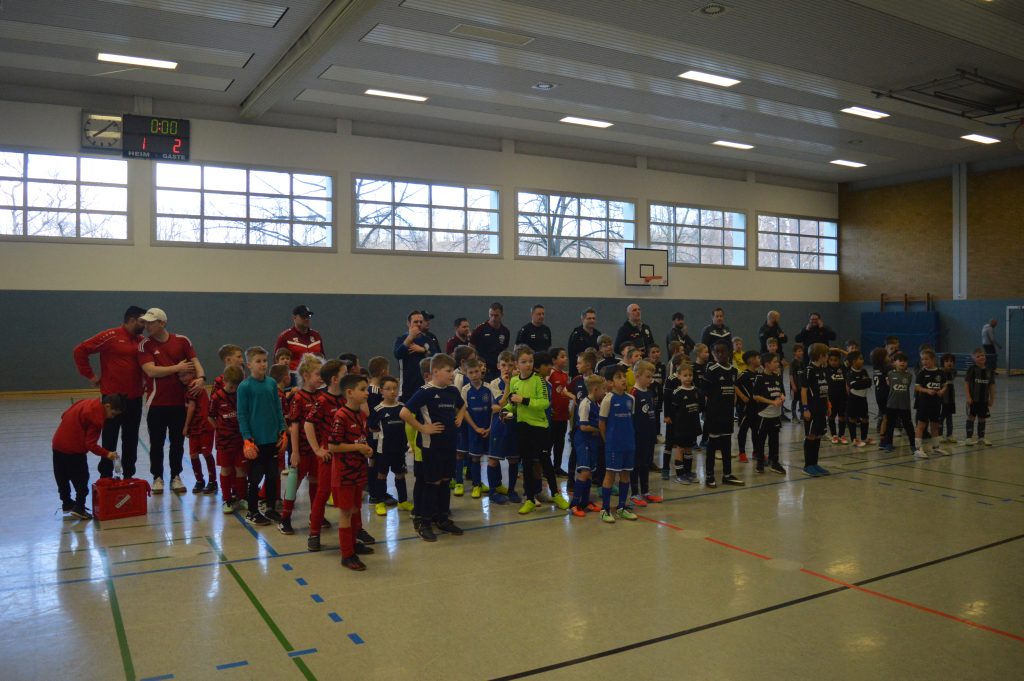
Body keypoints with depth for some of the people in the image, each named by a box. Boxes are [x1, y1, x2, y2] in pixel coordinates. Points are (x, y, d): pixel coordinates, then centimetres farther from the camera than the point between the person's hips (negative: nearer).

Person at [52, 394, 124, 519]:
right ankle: (79, 508, 1)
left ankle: (67, 503, 34)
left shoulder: (87, 403, 7)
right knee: (81, 479, 2)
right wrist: (106, 454, -16)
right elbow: (90, 444, -19)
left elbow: (65, 415, 17)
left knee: (62, 477, 19)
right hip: (73, 449, -9)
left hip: (58, 443, 9)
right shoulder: (96, 417, -18)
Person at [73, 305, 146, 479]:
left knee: (131, 440, 10)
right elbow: (80, 350, -8)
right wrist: (90, 376, -6)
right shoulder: (111, 336, -8)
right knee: (109, 439, 5)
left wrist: (146, 380, 7)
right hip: (112, 397, -5)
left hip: (135, 398, 5)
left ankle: (129, 476, 20)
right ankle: (106, 477, 16)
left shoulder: (141, 341, 10)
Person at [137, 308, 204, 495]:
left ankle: (176, 477, 23)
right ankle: (157, 477, 22)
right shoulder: (145, 345, -4)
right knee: (156, 443, 8)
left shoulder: (182, 340, 1)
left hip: (179, 401, 1)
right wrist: (178, 368, -14)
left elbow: (195, 362, -1)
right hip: (157, 403, -1)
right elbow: (151, 371, -15)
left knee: (177, 442, 10)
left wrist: (201, 377, -20)